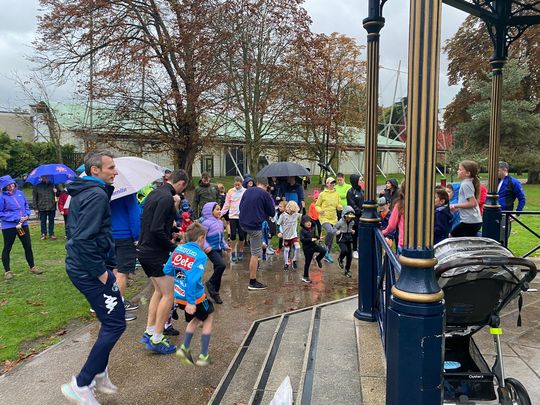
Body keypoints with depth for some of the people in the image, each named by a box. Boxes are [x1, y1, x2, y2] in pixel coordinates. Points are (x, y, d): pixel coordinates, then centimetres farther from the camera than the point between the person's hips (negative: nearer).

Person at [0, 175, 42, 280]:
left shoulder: (20, 193, 3)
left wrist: (26, 215, -4)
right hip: (9, 226, -5)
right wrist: (16, 219, -16)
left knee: (28, 246, 10)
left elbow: (26, 206, 15)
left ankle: (32, 267, 24)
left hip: (23, 224, 5)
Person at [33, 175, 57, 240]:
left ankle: (51, 234, 16)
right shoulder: (37, 186, 4)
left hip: (52, 207, 1)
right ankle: (43, 234, 16)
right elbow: (34, 198, 4)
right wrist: (36, 208, -1)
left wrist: (56, 192, -12)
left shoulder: (52, 185, 7)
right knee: (43, 221, 6)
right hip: (42, 208, -1)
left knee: (51, 221, 7)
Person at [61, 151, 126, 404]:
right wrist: (100, 272, -19)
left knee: (111, 319, 20)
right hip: (90, 270, -10)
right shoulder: (97, 194, -19)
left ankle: (99, 372, 32)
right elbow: (84, 239, -28)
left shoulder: (81, 192, 13)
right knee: (115, 324, -3)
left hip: (79, 266, 10)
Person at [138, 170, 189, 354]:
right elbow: (156, 230, -25)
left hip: (145, 251, 10)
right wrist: (173, 248, -15)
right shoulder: (167, 198, -19)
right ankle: (156, 339, 5)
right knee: (169, 294, -2)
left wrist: (170, 233, 21)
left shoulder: (154, 194, 12)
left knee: (159, 291, 20)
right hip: (156, 254, -10)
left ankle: (149, 332, 25)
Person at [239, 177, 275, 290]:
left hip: (243, 223, 7)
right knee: (255, 254, 0)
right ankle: (253, 282, 6)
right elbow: (272, 212, -2)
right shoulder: (265, 194, -10)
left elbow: (240, 206, 17)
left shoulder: (247, 191, 6)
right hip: (255, 225, -7)